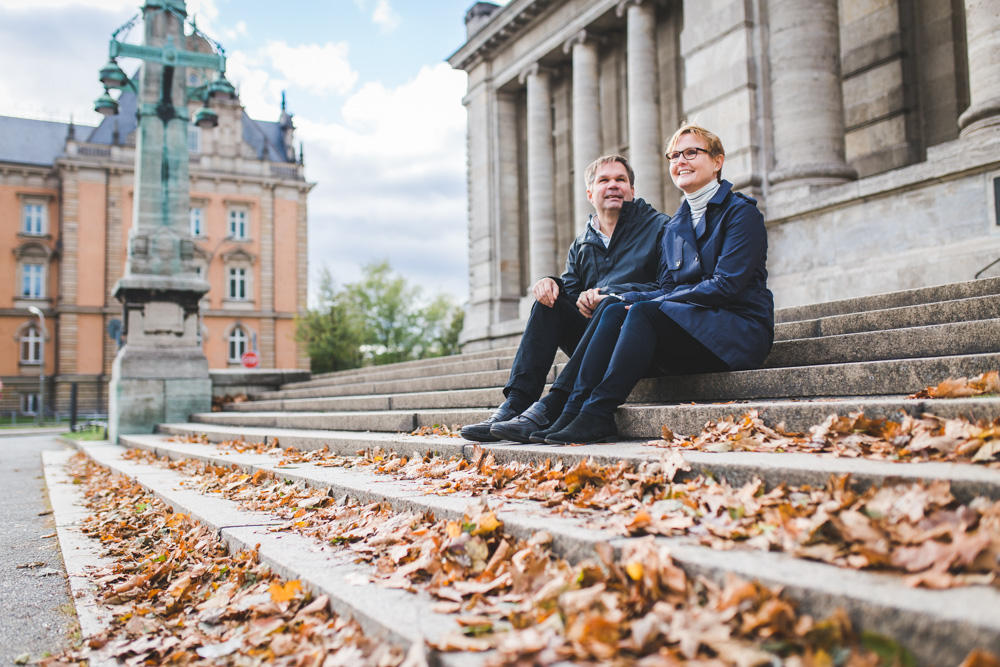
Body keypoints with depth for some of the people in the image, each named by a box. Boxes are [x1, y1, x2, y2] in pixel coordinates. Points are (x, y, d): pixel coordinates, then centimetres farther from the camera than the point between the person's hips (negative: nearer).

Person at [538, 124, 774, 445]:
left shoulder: (741, 212, -4)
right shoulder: (674, 227, 16)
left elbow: (727, 285, -15)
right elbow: (668, 289, 10)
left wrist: (646, 301, -18)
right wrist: (631, 300, -14)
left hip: (740, 329, -6)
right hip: (688, 327, 6)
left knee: (644, 311, -29)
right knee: (615, 310, -19)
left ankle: (598, 415, -33)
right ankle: (576, 409, -29)